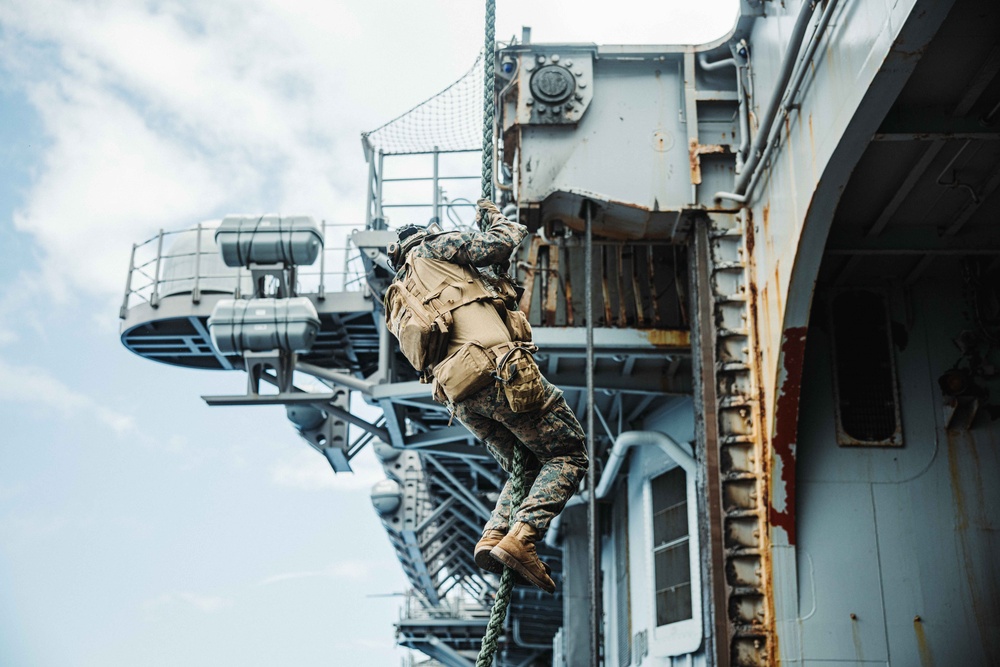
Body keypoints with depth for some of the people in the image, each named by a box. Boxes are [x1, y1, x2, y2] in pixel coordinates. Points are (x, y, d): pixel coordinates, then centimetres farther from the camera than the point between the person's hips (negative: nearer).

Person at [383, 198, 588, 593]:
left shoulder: (401, 301, 30)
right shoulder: (432, 249, 13)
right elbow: (500, 244, 6)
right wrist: (495, 217, 27)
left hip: (461, 396, 7)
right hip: (501, 371, -7)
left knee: (525, 468, 20)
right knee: (569, 455, 1)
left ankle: (493, 536, -4)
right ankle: (521, 536, -17)